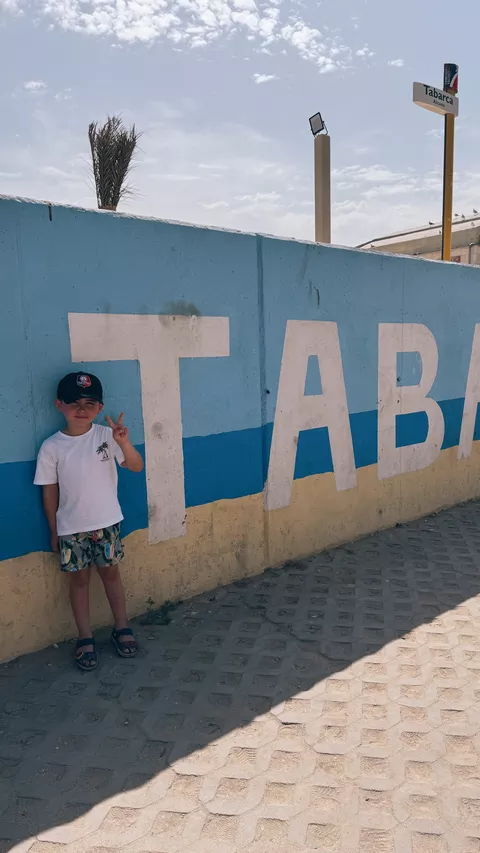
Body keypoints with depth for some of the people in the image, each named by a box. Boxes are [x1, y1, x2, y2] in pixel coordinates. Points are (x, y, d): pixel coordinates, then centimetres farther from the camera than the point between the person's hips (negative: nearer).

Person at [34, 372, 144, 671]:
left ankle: (122, 628, 31)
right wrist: (54, 531, 2)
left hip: (107, 522, 0)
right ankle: (85, 638, 27)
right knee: (80, 579, 12)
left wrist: (124, 443, -33)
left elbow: (136, 466, -14)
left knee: (111, 573, 14)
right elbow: (50, 491, -2)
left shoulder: (107, 435, -9)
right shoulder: (51, 447, -9)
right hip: (71, 528, 0)